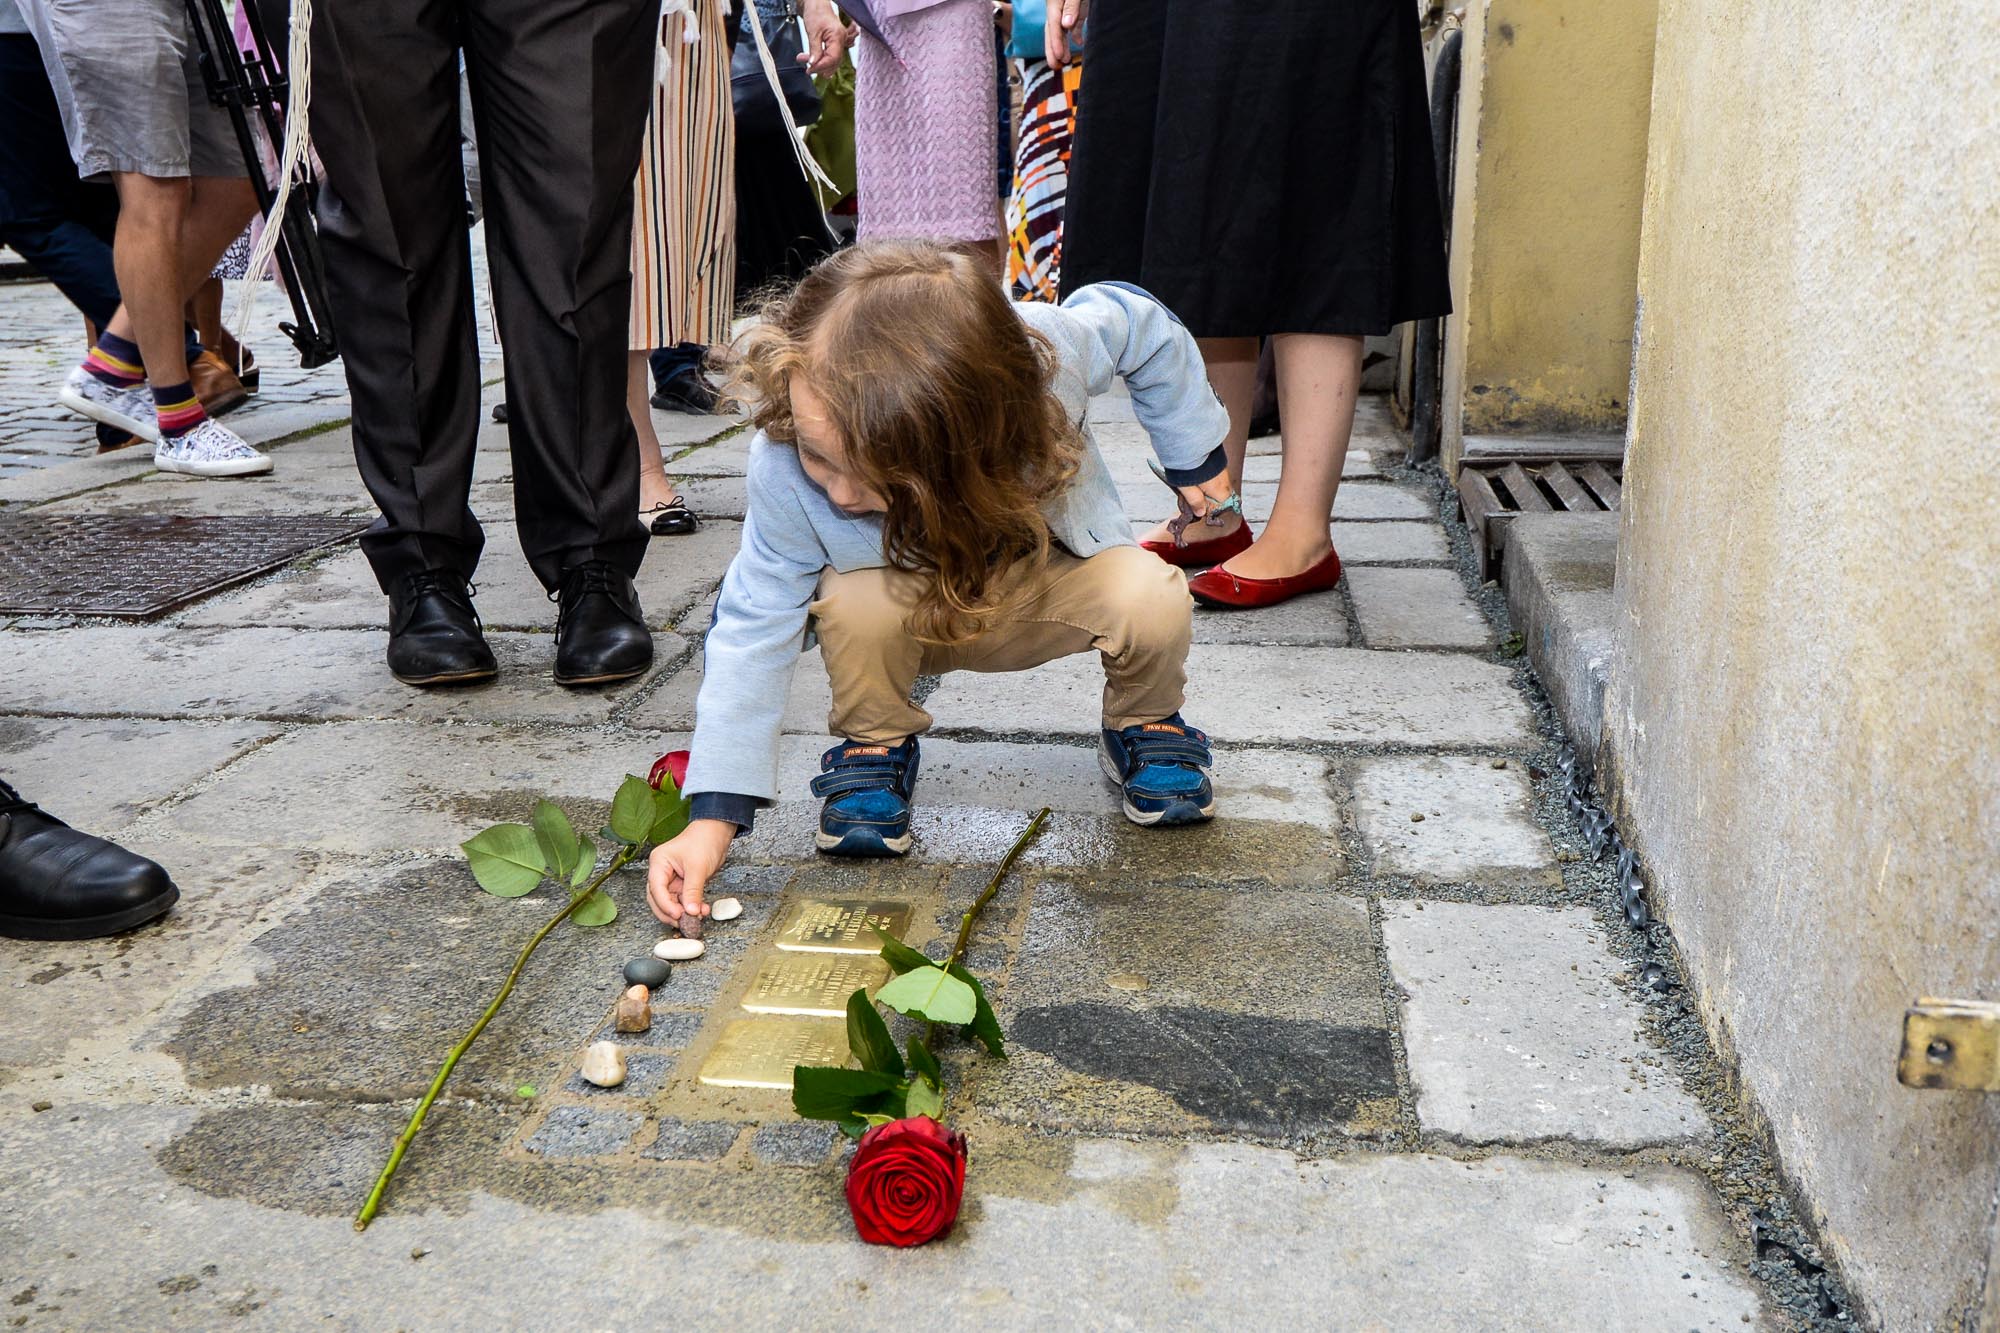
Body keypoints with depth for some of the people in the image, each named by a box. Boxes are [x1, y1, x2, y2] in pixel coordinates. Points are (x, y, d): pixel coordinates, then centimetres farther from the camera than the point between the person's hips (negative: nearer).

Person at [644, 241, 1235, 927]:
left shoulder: (1048, 352, -36)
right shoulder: (784, 467, -33)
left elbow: (1141, 324, -12)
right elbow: (753, 632, -23)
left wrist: (1196, 456, 1)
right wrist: (713, 817, -27)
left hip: (1053, 575, 1)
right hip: (915, 616, 0)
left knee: (1153, 601, -31)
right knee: (855, 606, -35)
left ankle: (1144, 724, 5)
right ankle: (874, 745, -2)